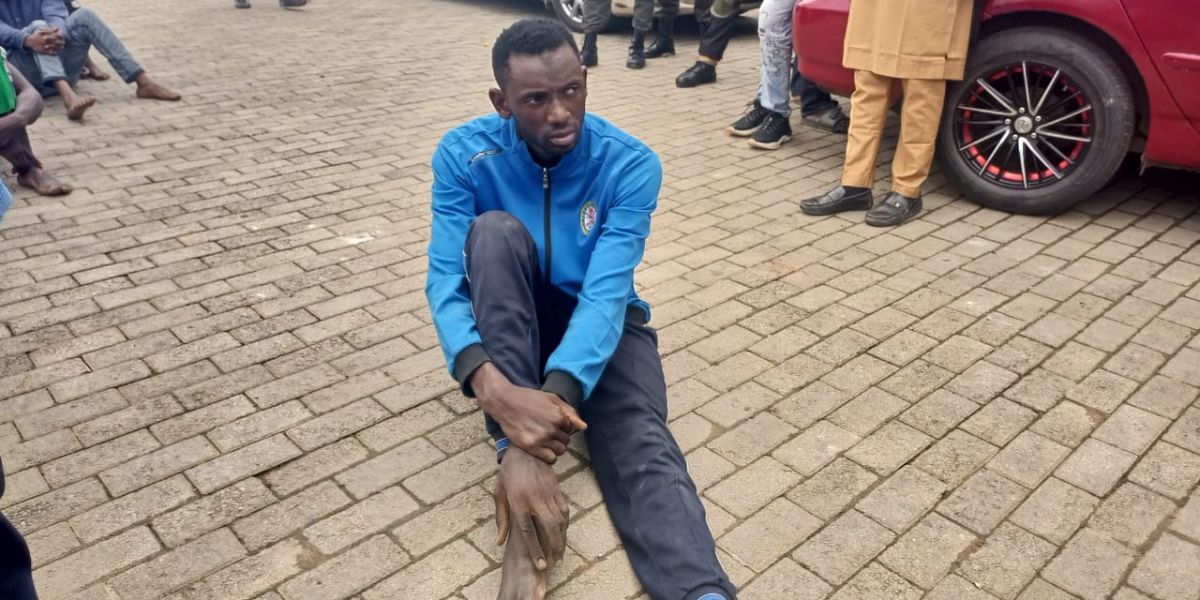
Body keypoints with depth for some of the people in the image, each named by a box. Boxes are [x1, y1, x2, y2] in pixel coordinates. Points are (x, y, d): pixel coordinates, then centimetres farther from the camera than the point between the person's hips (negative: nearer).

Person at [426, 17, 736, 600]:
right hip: (505, 322, 1)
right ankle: (523, 475, -37)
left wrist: (555, 397, -46)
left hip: (596, 323, -1)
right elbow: (446, 282, -25)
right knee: (495, 231, -32)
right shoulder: (464, 154, -16)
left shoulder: (630, 164, -19)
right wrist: (493, 387, -45)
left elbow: (606, 294, -29)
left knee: (642, 442, -31)